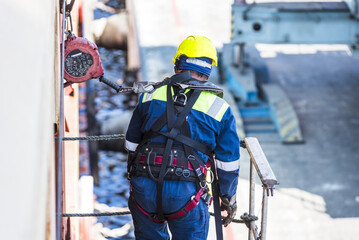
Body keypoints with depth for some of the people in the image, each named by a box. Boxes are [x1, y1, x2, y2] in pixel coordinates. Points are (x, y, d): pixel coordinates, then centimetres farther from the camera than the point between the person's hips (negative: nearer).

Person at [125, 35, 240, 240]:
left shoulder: (150, 96, 9)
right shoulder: (220, 109, 2)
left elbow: (132, 145, 16)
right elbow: (228, 162, 6)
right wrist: (229, 199, 20)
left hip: (145, 188, 3)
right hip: (187, 192, -3)